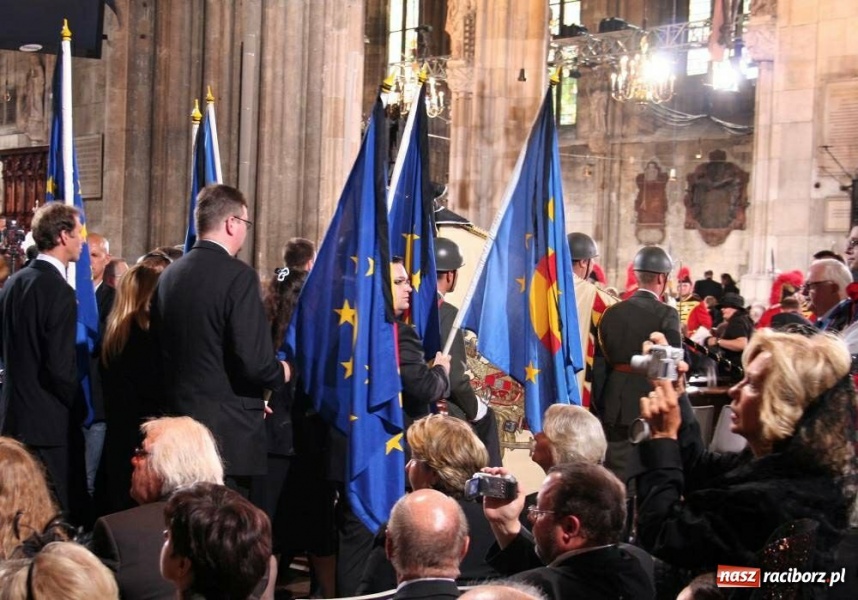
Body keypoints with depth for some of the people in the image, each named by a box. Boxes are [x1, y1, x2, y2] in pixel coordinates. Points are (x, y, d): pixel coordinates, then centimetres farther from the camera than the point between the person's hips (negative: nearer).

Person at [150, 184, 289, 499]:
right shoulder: (238, 276, -14)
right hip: (231, 433, -7)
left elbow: (163, 350, 13)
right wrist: (281, 372, 2)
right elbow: (253, 361, -19)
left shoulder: (168, 276, 7)